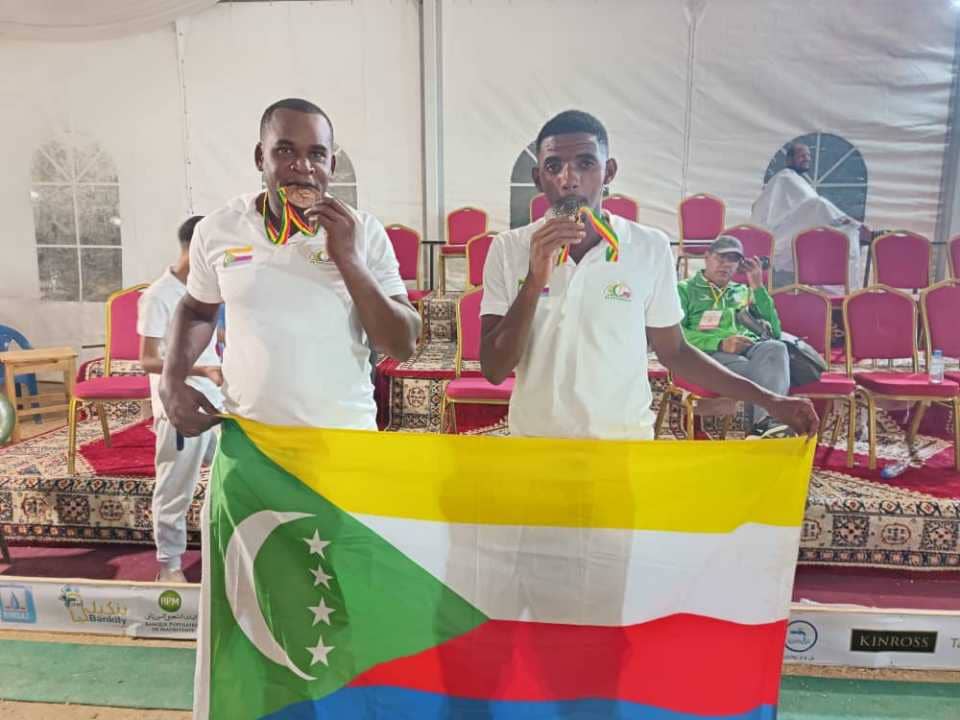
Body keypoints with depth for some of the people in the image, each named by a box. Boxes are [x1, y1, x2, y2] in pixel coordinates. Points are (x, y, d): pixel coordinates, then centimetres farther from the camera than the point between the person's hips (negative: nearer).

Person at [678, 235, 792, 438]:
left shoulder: (744, 291, 32)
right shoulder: (685, 289, 19)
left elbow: (774, 332, 19)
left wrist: (758, 287, 14)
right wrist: (720, 343, -14)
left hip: (752, 347, 3)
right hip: (710, 352, -3)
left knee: (776, 348, -34)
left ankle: (764, 423, -51)